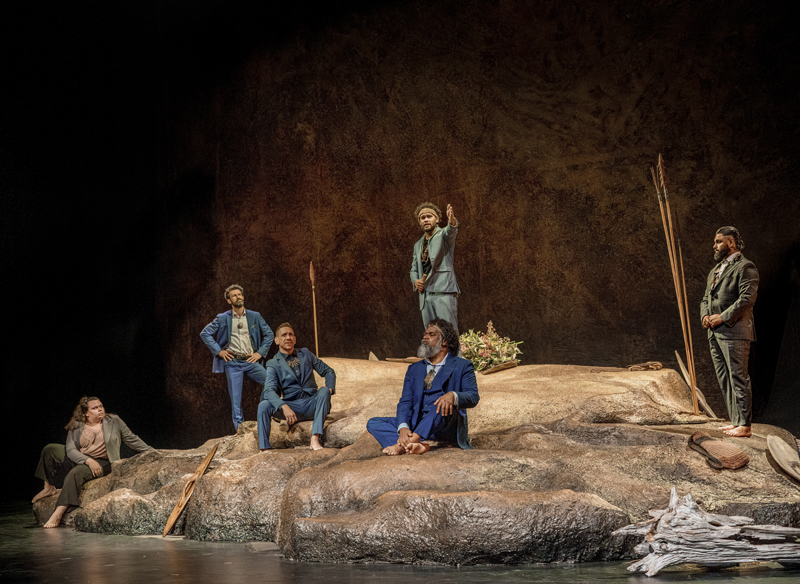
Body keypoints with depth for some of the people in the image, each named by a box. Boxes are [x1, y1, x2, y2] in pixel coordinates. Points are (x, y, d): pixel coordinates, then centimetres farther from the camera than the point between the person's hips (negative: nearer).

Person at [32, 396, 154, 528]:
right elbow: (70, 450, -10)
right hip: (79, 458, 4)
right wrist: (88, 461, -26)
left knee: (76, 472, -34)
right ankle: (49, 487, 5)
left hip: (102, 463, -4)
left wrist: (151, 452, 5)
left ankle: (58, 514, -39)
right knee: (49, 449, -8)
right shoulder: (76, 427, 0)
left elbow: (131, 439, 9)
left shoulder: (114, 421, 2)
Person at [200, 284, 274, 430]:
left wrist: (260, 352, 2)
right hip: (232, 362, -1)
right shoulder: (222, 318, 3)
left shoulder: (255, 316, 8)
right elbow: (205, 333, 6)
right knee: (235, 397, -3)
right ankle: (239, 426, 7)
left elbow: (268, 334, 13)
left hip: (251, 360, 1)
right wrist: (218, 351, -2)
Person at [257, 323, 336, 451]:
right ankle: (264, 449, -26)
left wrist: (329, 388, -7)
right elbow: (269, 390, -14)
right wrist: (284, 407, -34)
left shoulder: (305, 354, 14)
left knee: (324, 391, -31)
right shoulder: (273, 364, 2)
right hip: (292, 406, -1)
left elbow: (328, 371, 17)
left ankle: (315, 439, -40)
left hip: (312, 403, 2)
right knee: (263, 405, -27)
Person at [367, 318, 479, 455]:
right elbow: (405, 402, 7)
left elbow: (473, 397, -6)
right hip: (416, 426, 5)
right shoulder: (414, 369, 20)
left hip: (447, 428, -5)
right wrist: (403, 427, -15)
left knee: (443, 403, -35)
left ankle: (404, 445, -41)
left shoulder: (462, 366, 8)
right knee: (373, 424, -11)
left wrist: (453, 396, -31)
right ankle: (418, 446, -35)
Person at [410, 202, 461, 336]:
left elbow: (451, 231, -22)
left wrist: (452, 221, -47)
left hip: (444, 292, -6)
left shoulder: (443, 235, 2)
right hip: (426, 295, 6)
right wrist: (415, 281, 5)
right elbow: (414, 269, 28)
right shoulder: (418, 245, 21)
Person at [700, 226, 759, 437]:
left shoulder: (745, 267, -6)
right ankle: (735, 421, 16)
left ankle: (744, 425, -7)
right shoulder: (715, 270, 22)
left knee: (738, 378, -8)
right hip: (715, 333, 9)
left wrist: (723, 317, -17)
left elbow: (747, 298, -17)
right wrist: (705, 315, 3)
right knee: (724, 380, 10)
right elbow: (706, 298, 25)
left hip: (734, 332, -9)